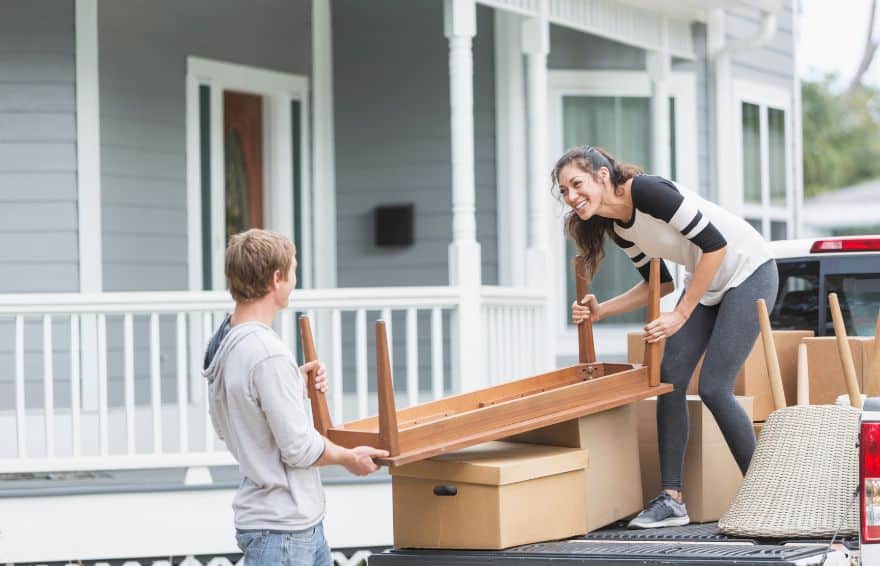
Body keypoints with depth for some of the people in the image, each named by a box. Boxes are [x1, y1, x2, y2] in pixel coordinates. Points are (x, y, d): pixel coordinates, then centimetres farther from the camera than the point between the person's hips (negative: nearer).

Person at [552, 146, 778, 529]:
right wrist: (600, 311, -2)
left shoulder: (646, 191, -26)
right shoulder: (617, 227, 1)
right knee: (670, 379, -3)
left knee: (713, 388, -12)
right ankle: (671, 500, 0)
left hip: (748, 271, -8)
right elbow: (660, 283, 11)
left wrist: (681, 315, -21)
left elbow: (715, 244, -25)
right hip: (705, 281, 8)